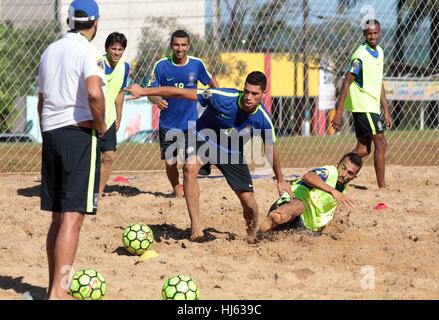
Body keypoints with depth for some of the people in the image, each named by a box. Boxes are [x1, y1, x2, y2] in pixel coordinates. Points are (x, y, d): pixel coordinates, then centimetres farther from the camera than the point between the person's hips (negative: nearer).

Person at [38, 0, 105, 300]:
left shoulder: (50, 51, 15)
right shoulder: (88, 52, -9)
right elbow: (94, 93, -25)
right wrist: (101, 126, -10)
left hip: (51, 133, 8)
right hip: (79, 133, -7)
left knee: (58, 216, 14)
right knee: (73, 216, -10)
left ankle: (55, 286, 20)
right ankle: (58, 292, -16)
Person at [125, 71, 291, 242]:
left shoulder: (263, 120, -21)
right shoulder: (222, 97, -31)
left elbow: (271, 150, -2)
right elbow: (180, 93, -26)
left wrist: (280, 180, 10)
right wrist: (144, 91, -25)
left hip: (233, 153, 2)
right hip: (203, 138, -2)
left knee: (249, 202, -5)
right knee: (190, 167, -36)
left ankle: (252, 237, 30)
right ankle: (196, 227, -32)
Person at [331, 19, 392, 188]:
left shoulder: (379, 52, 11)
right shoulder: (361, 55, -15)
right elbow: (347, 82, -17)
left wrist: (386, 111, 17)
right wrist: (339, 112, -22)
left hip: (372, 106, 8)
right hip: (363, 106, -8)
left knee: (363, 149, 7)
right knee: (381, 144, -8)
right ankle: (382, 187, -4)